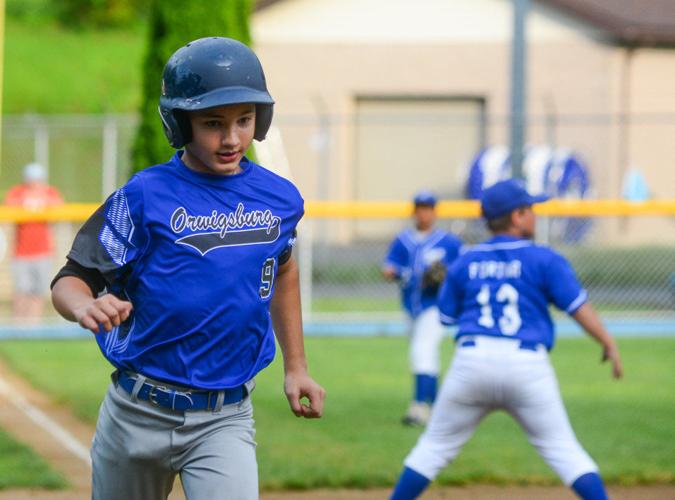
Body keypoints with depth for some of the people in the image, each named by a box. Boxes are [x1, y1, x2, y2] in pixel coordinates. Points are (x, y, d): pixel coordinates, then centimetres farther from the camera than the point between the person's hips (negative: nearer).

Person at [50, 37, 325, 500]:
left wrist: (295, 367, 22)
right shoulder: (145, 197, -10)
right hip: (139, 414, -1)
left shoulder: (280, 199, 1)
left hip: (225, 421, 1)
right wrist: (86, 307, -35)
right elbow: (71, 280, -12)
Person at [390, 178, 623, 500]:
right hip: (527, 364, -2)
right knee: (562, 450, 5)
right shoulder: (544, 260, 4)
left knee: (435, 447, 12)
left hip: (472, 359, 2)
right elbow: (578, 307, -3)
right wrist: (608, 344, 3)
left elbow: (446, 315, 20)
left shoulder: (465, 263, 13)